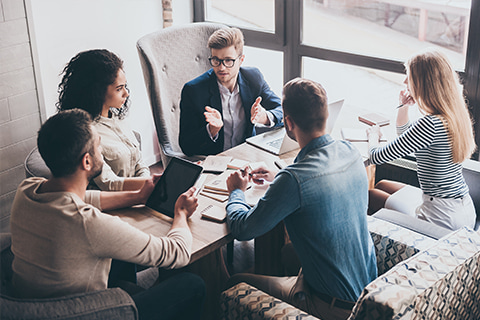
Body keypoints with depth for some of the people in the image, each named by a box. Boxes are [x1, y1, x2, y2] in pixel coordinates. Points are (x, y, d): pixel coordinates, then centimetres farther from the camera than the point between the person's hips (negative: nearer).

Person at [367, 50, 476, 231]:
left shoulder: (431, 123, -26)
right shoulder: (452, 115, 3)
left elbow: (378, 157, -19)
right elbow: (405, 136, 21)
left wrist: (373, 136, 4)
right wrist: (404, 106, 4)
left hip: (443, 218, -9)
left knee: (369, 195, 10)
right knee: (382, 185, 24)